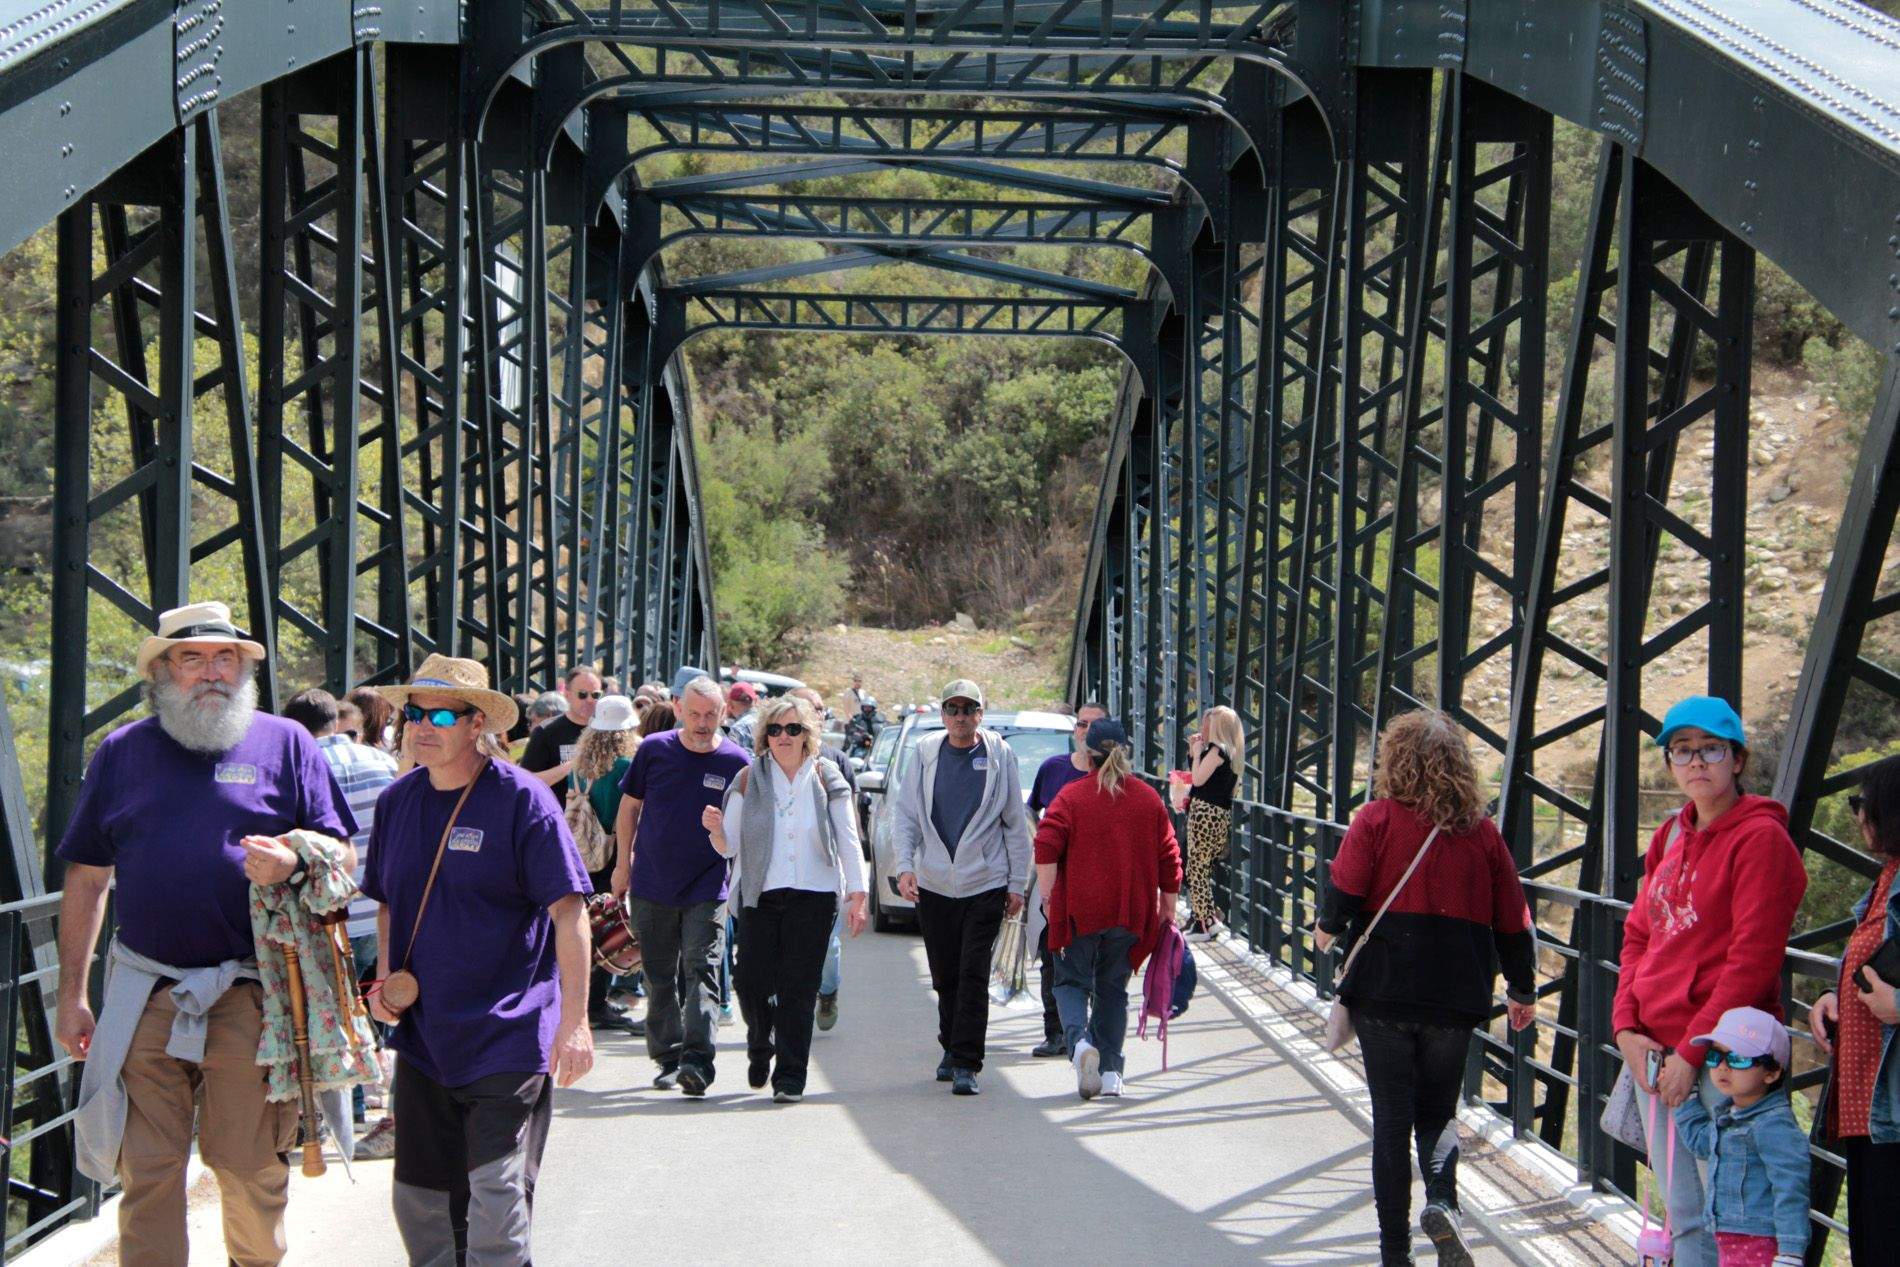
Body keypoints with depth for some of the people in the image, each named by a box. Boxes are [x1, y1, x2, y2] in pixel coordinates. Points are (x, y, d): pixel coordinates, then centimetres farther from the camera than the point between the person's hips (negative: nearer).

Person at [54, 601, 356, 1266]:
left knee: (252, 1168, 7)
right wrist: (71, 996, 10)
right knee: (147, 1173, 4)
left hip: (251, 997, -1)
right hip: (144, 998, 2)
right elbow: (86, 881, 13)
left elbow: (340, 855, 3)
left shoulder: (284, 743, 4)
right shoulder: (121, 752, 10)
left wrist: (292, 862, -20)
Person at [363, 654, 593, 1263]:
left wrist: (574, 1021, -21)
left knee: (496, 1201, -7)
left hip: (508, 1035, -6)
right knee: (419, 1197, 12)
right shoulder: (397, 800, 7)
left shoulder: (521, 798, -11)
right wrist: (384, 977, 4)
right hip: (422, 1033, 6)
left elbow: (569, 912, -15)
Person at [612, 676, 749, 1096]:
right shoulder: (654, 750, -1)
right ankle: (667, 1059, 20)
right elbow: (629, 807, 9)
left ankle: (697, 1060, -17)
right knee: (659, 978, 9)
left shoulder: (736, 762, -4)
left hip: (707, 890, -2)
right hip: (652, 886, 2)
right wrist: (624, 863, 9)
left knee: (702, 971, -13)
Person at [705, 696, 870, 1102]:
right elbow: (730, 847, 6)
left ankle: (790, 1077, 4)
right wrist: (716, 829, -16)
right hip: (760, 896, 1)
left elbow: (848, 842, 6)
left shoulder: (827, 779, 5)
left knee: (797, 990, -4)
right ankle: (760, 1048, 27)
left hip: (813, 896, -1)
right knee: (752, 984, -4)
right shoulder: (748, 781, 6)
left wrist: (857, 896, 0)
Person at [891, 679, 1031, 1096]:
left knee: (974, 976, -8)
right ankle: (952, 1049, 29)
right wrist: (905, 866, -7)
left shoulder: (998, 756, 1)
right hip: (933, 885, 2)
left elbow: (1016, 824, 5)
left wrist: (1017, 883, 2)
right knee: (944, 976, 11)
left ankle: (966, 1064, -6)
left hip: (985, 884, -2)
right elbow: (905, 816, 6)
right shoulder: (926, 753, 4)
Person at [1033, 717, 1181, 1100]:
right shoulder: (1149, 799, 6)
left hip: (1079, 910, -3)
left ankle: (1080, 1040, -19)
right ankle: (1110, 1072, 11)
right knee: (1113, 989, 15)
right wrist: (1167, 908, 15)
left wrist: (1049, 898, -5)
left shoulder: (1070, 796, -4)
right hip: (1130, 911, 3)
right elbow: (1169, 859, 7)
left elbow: (1045, 849, -14)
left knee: (1072, 981, 9)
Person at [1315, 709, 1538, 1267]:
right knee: (1438, 1111, 18)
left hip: (1383, 990, -2)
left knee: (1392, 1117, 8)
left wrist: (1328, 930, 10)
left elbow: (1344, 891, -13)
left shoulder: (1377, 818, -6)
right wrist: (1523, 991, 18)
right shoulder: (1481, 830, 2)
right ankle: (1441, 1202, -9)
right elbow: (1512, 919, 5)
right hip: (1454, 996, 2)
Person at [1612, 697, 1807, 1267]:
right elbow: (1637, 936, 15)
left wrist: (1692, 1051, -15)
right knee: (1683, 1213, 13)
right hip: (1653, 1050, 7)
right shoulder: (1671, 837, 14)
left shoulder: (1761, 837, -9)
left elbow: (1753, 959, -14)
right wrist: (1626, 1027, 1)